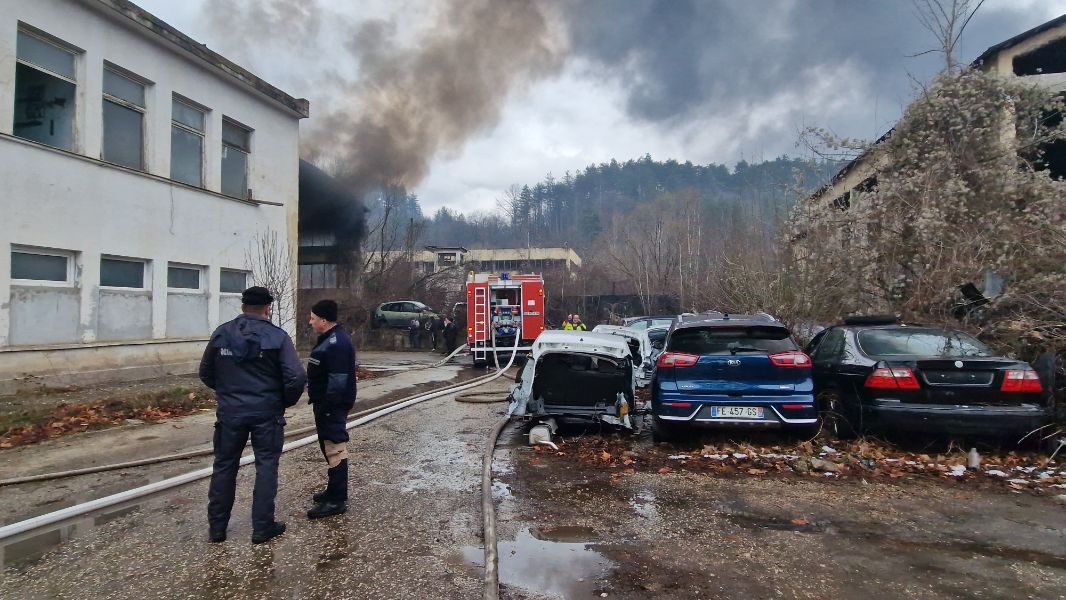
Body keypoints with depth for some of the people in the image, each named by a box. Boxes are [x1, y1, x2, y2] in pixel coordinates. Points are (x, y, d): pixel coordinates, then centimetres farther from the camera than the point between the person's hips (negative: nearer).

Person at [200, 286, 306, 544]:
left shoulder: (221, 333, 0)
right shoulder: (278, 336, -10)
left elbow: (205, 373, 8)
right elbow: (296, 377, -17)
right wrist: (286, 401, 1)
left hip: (230, 412, 3)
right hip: (266, 413, -3)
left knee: (224, 467, 15)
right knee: (266, 467, 7)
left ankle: (217, 527, 23)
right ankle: (262, 527, 11)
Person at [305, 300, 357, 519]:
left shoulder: (337, 343, -21)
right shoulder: (329, 339, 13)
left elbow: (337, 380, -26)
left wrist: (327, 407, -23)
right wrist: (318, 402, 21)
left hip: (332, 406, -11)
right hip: (326, 403, 11)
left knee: (335, 450, -5)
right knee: (329, 447, 19)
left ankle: (337, 500, 1)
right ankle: (334, 490, 31)